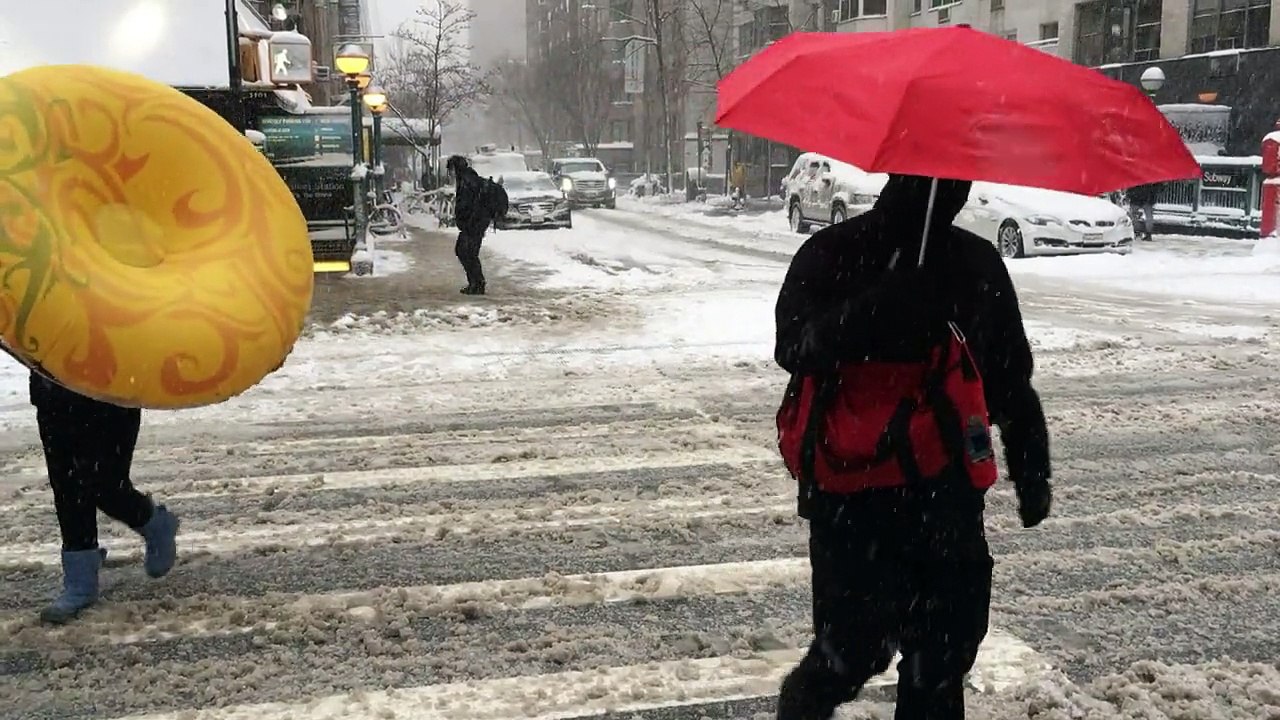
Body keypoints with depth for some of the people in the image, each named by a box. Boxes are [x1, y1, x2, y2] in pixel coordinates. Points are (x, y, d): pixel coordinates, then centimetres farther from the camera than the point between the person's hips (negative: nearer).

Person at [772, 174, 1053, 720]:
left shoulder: (978, 265, 11)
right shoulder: (830, 257, -2)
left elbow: (1011, 378, 18)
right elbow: (793, 346, -18)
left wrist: (1031, 468, 16)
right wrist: (876, 308, -32)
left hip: (945, 488, 4)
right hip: (850, 489, -4)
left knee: (947, 642, 6)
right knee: (858, 643, -4)